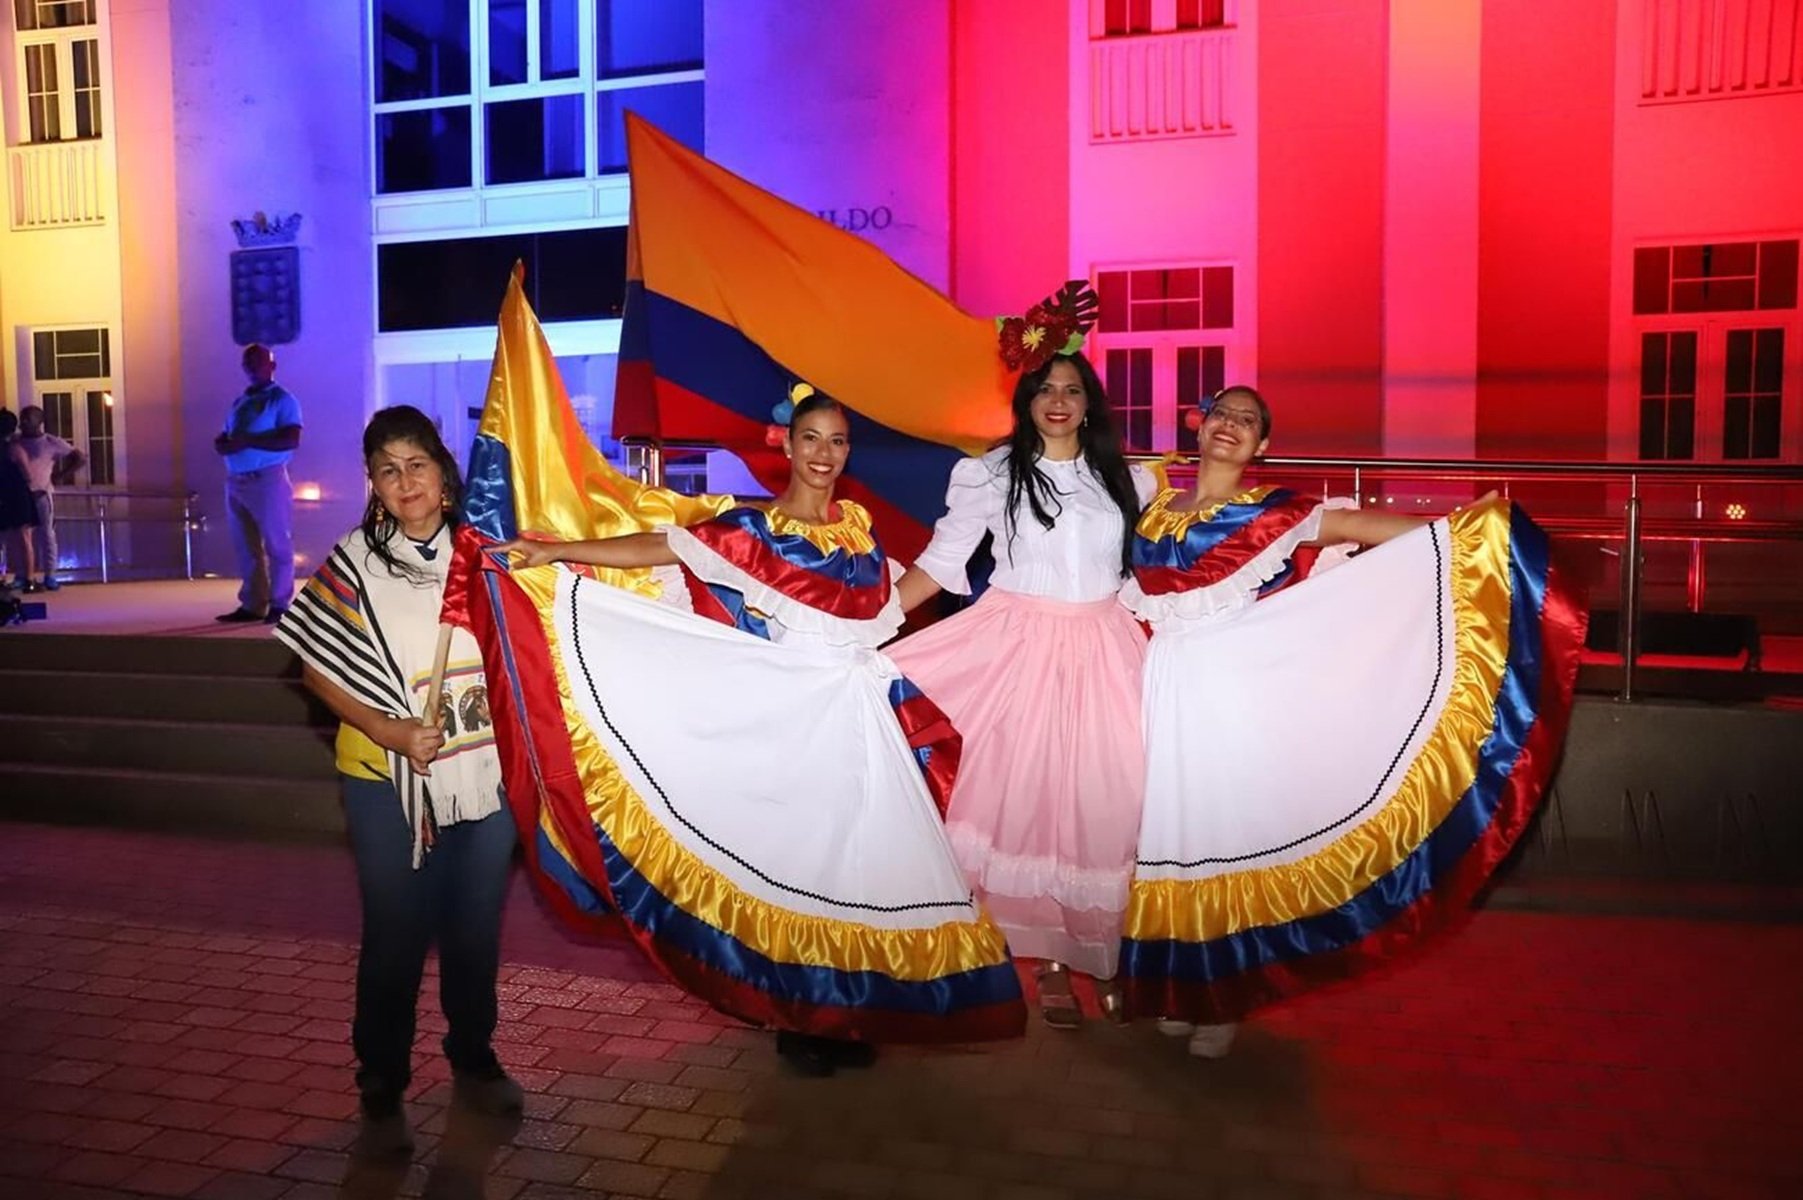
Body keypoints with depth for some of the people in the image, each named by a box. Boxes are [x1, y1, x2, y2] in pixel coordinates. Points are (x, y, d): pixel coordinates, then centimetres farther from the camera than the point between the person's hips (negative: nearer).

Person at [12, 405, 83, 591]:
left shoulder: (52, 442, 1)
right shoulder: (15, 443, 10)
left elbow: (81, 458, 0)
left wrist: (58, 474, -1)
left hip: (42, 493, -3)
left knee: (46, 534, -1)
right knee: (24, 535, 5)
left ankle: (50, 576, 1)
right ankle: (26, 575, 10)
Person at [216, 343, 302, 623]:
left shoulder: (283, 399, -3)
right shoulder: (239, 401, 19)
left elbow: (291, 439, -15)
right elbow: (223, 439, 21)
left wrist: (247, 441, -17)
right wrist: (223, 443, -4)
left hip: (268, 480, -7)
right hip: (236, 482, 8)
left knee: (277, 546, -4)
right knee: (246, 548, 8)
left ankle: (279, 605, -2)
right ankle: (252, 604, 13)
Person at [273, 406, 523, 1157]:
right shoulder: (355, 562, -6)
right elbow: (315, 667, -4)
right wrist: (390, 732, -15)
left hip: (485, 776, 3)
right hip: (392, 784, -2)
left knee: (476, 931, 15)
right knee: (396, 939, 7)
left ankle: (473, 1061, 35)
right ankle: (381, 1092, 26)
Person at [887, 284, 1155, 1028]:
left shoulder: (1123, 479, 11)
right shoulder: (992, 474, 2)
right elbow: (940, 563, -1)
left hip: (1103, 653, 2)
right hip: (1020, 650, -2)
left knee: (1107, 804, -1)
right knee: (1028, 799, -3)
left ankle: (1109, 957, 12)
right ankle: (1049, 964, 9)